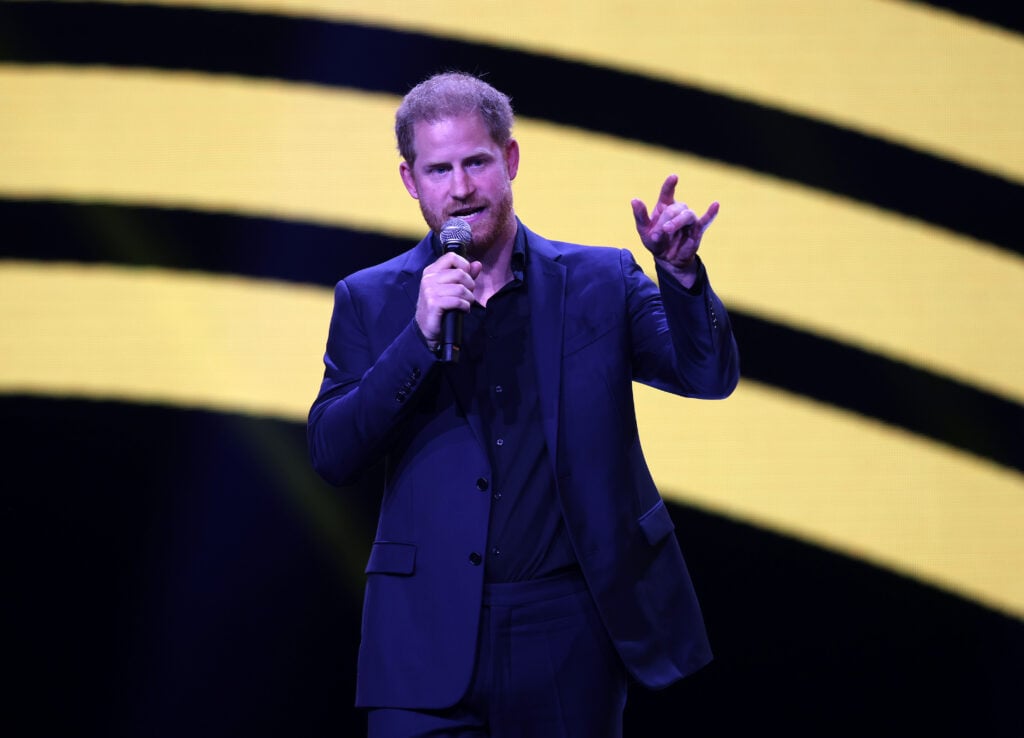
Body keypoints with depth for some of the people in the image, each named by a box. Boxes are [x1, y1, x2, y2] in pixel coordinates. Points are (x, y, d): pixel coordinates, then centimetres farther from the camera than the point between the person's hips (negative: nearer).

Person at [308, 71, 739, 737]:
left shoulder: (600, 282, 7)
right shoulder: (370, 301, 7)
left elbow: (710, 375, 1)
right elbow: (332, 457, -2)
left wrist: (681, 272, -17)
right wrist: (421, 333, -13)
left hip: (571, 632, 1)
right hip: (429, 637, 0)